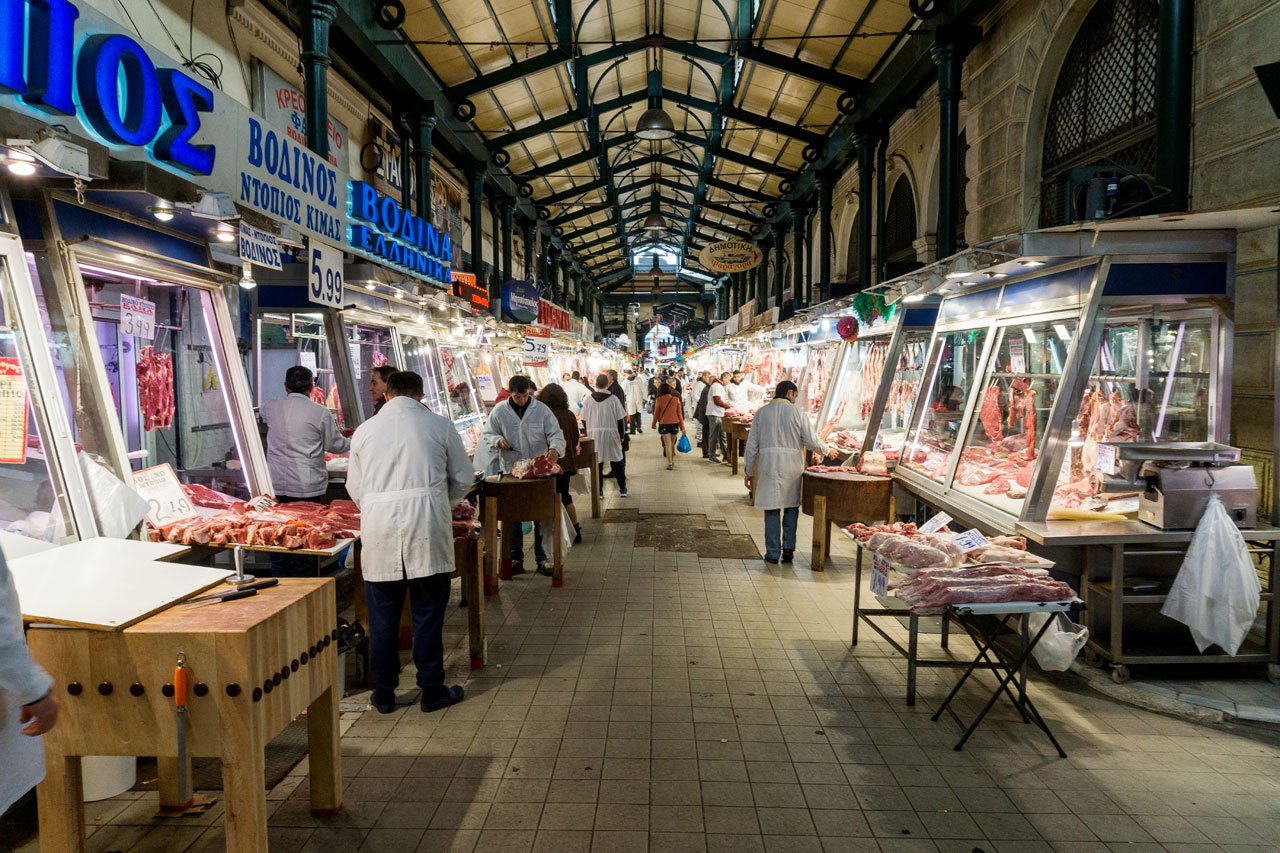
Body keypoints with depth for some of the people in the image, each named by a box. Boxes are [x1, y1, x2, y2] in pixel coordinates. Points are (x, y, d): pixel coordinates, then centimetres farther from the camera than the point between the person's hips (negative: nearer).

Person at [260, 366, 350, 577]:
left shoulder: (271, 407, 2)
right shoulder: (320, 413, -8)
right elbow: (336, 445, 3)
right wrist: (353, 442, 24)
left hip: (277, 486, 3)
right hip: (307, 488, -3)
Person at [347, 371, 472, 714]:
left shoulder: (365, 430, 7)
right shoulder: (439, 425, 2)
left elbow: (354, 488, 13)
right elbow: (463, 478, 7)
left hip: (379, 531, 2)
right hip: (427, 529, -2)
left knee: (383, 615, 12)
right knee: (428, 614, 8)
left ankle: (383, 694, 23)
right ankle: (432, 691, 18)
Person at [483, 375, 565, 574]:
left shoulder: (541, 410, -3)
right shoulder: (499, 411, 0)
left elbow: (556, 433, -6)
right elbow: (488, 434, 9)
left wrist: (555, 448, -27)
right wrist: (499, 440, -13)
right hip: (511, 473, 1)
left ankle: (542, 559, 16)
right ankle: (516, 560, 20)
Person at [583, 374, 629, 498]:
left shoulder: (589, 399, -2)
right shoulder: (613, 399, -5)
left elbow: (584, 419, 2)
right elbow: (620, 419, -3)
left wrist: (588, 433, 14)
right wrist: (622, 435, 6)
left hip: (594, 434, 1)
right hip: (611, 434, -1)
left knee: (597, 462, 7)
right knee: (617, 461, 11)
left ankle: (598, 490, 10)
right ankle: (622, 488, 16)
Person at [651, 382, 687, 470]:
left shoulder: (659, 400, -5)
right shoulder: (676, 399, -1)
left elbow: (656, 413, 2)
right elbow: (680, 414, 1)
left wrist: (654, 424, 19)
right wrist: (682, 426, 7)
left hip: (664, 424, -2)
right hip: (675, 423, 2)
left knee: (667, 444, -1)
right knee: (672, 443, 17)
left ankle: (670, 463, -9)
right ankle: (672, 461, 28)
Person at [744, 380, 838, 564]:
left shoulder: (762, 413, 4)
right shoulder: (796, 413, -2)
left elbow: (752, 444, 5)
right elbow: (811, 441, -1)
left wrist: (749, 471, 12)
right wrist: (828, 451, 18)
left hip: (768, 465, 1)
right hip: (792, 466, -1)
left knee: (772, 509, 6)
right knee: (791, 507, 14)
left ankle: (773, 553, 10)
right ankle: (788, 548, 13)